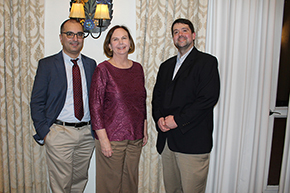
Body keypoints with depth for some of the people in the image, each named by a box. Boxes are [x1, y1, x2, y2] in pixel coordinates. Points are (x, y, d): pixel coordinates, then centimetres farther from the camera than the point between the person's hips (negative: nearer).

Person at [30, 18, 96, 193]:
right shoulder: (47, 64, -2)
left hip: (87, 133, 3)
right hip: (60, 132, -3)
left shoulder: (91, 64, 8)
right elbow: (37, 102, -2)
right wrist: (44, 133, -8)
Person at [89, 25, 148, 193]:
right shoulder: (103, 69, -8)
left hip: (135, 137, 5)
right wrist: (103, 138, -13)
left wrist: (145, 129, 12)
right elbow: (95, 105, -10)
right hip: (112, 137, -4)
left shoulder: (138, 68, 7)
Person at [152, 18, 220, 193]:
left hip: (193, 141, -5)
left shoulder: (207, 62, -2)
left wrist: (178, 120, -15)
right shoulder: (166, 66, 18)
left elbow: (209, 98, -14)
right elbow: (157, 95, 17)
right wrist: (159, 117, -3)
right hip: (167, 139, 6)